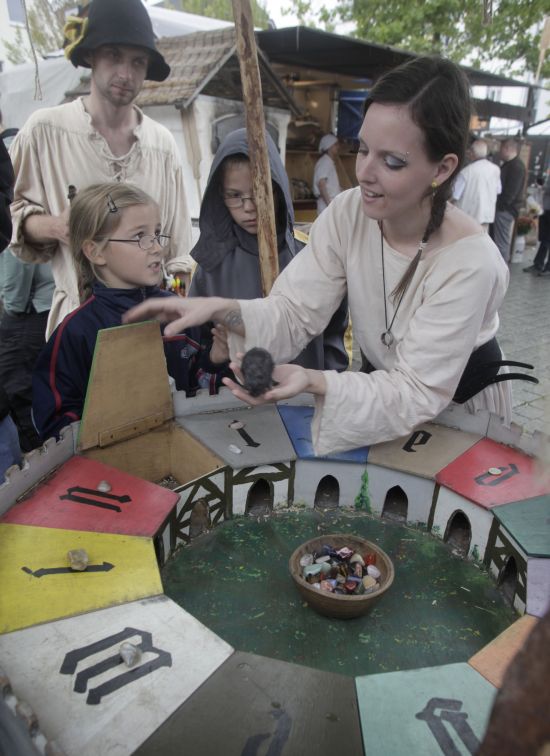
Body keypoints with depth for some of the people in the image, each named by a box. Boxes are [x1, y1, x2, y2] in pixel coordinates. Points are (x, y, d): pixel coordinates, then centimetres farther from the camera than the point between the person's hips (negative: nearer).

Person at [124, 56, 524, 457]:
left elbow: (417, 393, -29)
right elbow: (295, 312, -15)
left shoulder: (471, 264, -30)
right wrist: (223, 309, -35)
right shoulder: (348, 213, -16)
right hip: (386, 384, 4)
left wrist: (314, 382, -44)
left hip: (461, 407, -3)